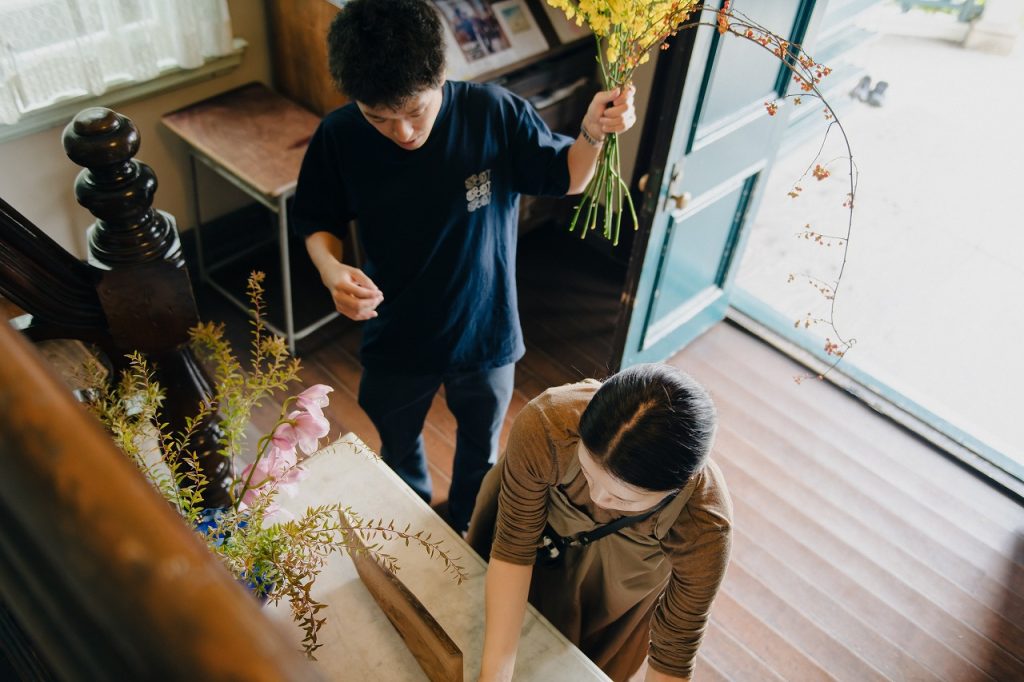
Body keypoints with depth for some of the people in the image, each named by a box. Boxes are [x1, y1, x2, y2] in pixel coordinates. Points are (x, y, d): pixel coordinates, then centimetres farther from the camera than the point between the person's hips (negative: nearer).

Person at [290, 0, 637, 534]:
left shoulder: (495, 113, -23)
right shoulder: (339, 136, -20)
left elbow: (564, 177, -8)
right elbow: (317, 221, -4)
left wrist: (593, 133, -29)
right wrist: (330, 269, -26)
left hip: (484, 332, 0)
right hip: (396, 339, 1)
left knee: (479, 451, 26)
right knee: (399, 449, 27)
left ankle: (466, 528, 59)